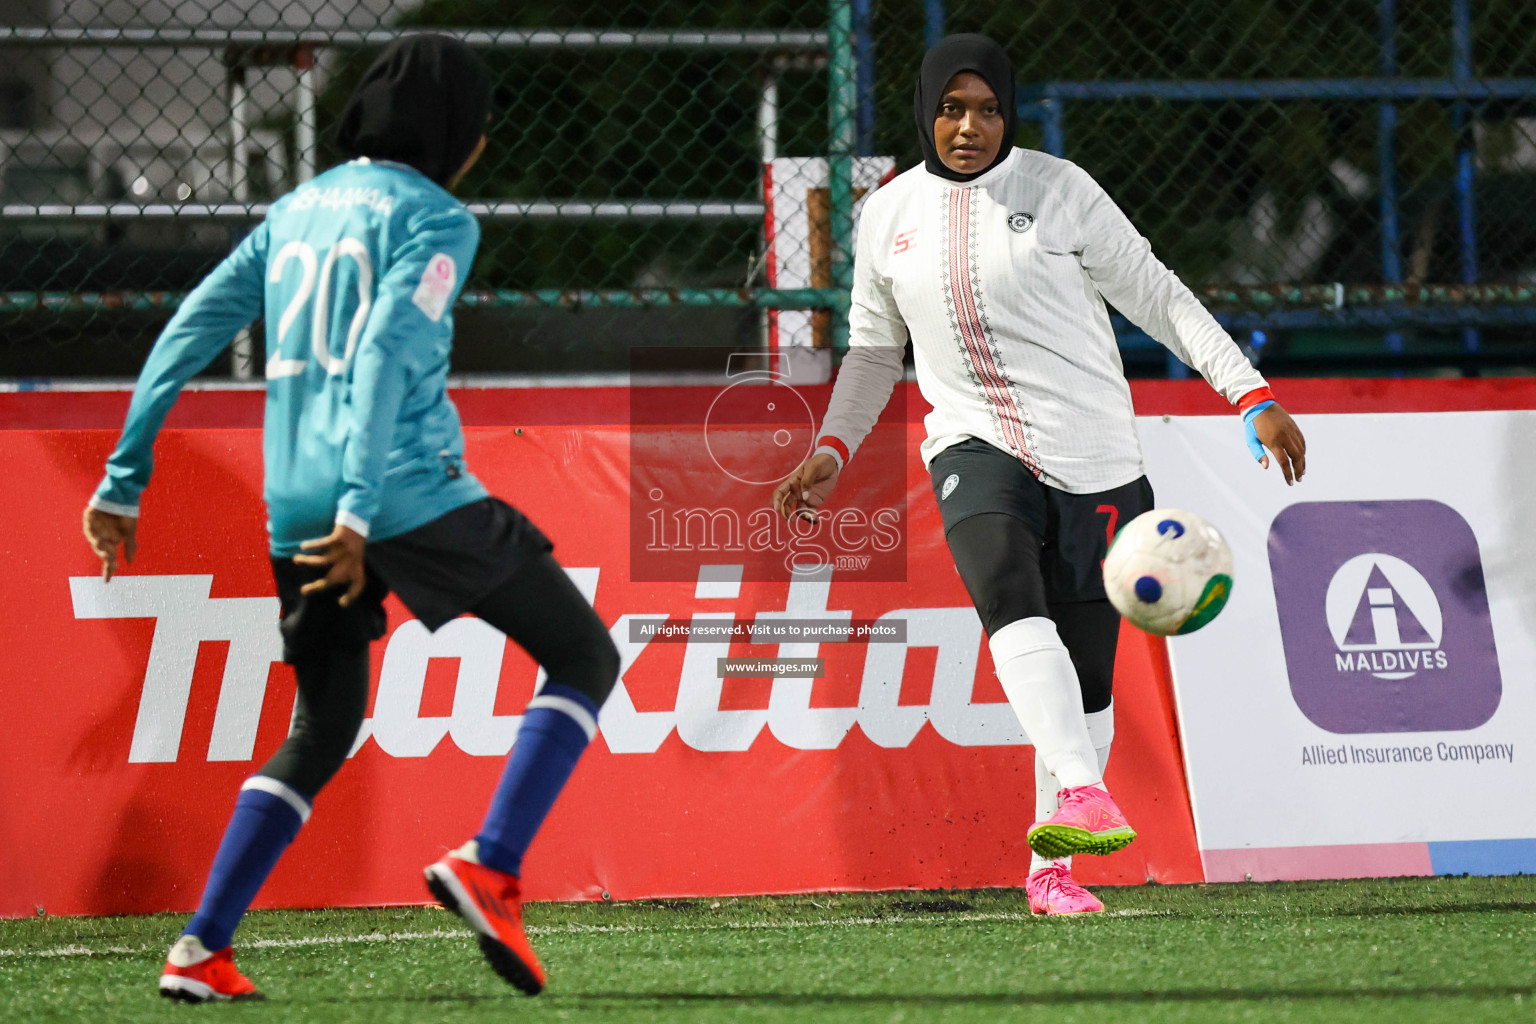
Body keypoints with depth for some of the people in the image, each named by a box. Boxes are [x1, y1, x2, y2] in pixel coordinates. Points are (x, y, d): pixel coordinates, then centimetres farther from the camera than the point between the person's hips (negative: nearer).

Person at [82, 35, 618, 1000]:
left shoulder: (299, 209, 19)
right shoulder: (433, 218, -2)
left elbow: (188, 334, 16)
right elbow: (385, 355, -16)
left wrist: (123, 483, 19)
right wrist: (360, 512, -24)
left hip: (296, 509, 7)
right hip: (411, 491, -7)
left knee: (322, 729, 20)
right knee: (584, 657, 6)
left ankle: (202, 948, 8)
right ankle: (490, 865, -12)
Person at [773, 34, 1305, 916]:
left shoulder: (1058, 190, 0)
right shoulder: (889, 216, 10)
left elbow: (1159, 298, 2)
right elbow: (874, 350, 23)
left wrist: (1254, 397, -4)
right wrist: (834, 449, 9)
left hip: (1092, 454, 0)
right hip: (976, 446, 1)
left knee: (1086, 667, -3)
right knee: (1013, 601, -29)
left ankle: (1053, 867, 10)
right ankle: (1084, 795, -45)